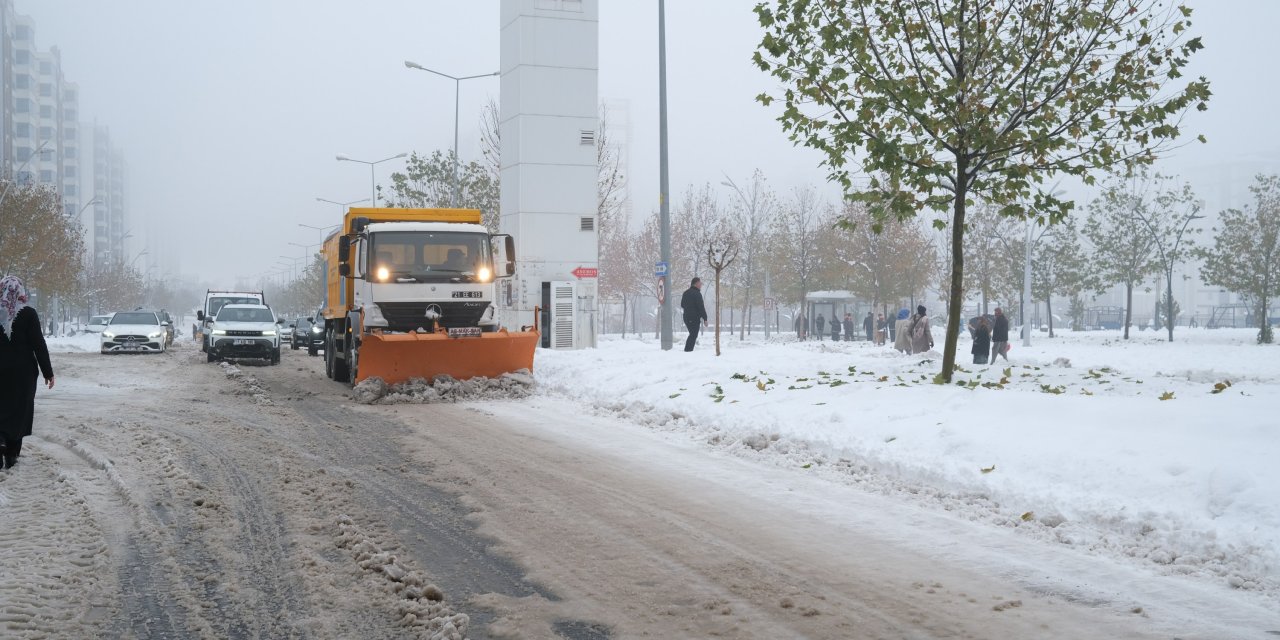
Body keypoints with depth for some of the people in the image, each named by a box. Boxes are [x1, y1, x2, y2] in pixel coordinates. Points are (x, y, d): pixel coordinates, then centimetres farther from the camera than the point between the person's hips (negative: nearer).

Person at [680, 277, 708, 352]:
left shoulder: (686, 293, 13)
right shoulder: (697, 293, -14)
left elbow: (682, 305, 22)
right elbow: (701, 307, -17)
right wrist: (705, 318, -14)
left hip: (686, 317, 8)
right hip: (695, 318, -8)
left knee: (692, 334, 18)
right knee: (693, 335, -5)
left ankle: (687, 350, 16)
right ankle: (688, 350, -11)